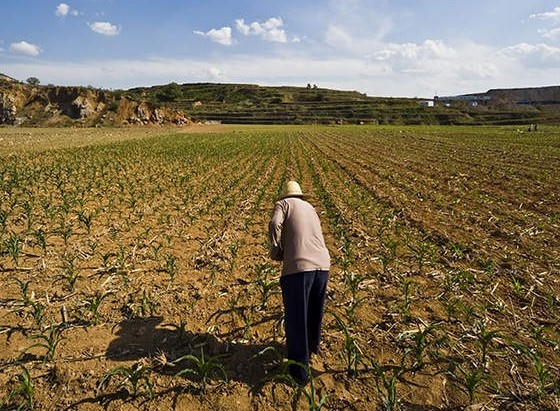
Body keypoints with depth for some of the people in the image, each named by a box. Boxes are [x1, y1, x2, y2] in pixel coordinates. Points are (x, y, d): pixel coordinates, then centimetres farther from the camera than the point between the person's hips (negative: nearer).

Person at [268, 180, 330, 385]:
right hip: (322, 266, 6)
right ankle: (313, 345, 49)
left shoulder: (284, 204, 9)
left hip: (298, 268, -6)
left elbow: (275, 225, -11)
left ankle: (300, 367, 15)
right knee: (315, 312, 26)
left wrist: (276, 251, 3)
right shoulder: (310, 209, 26)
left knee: (296, 317, 8)